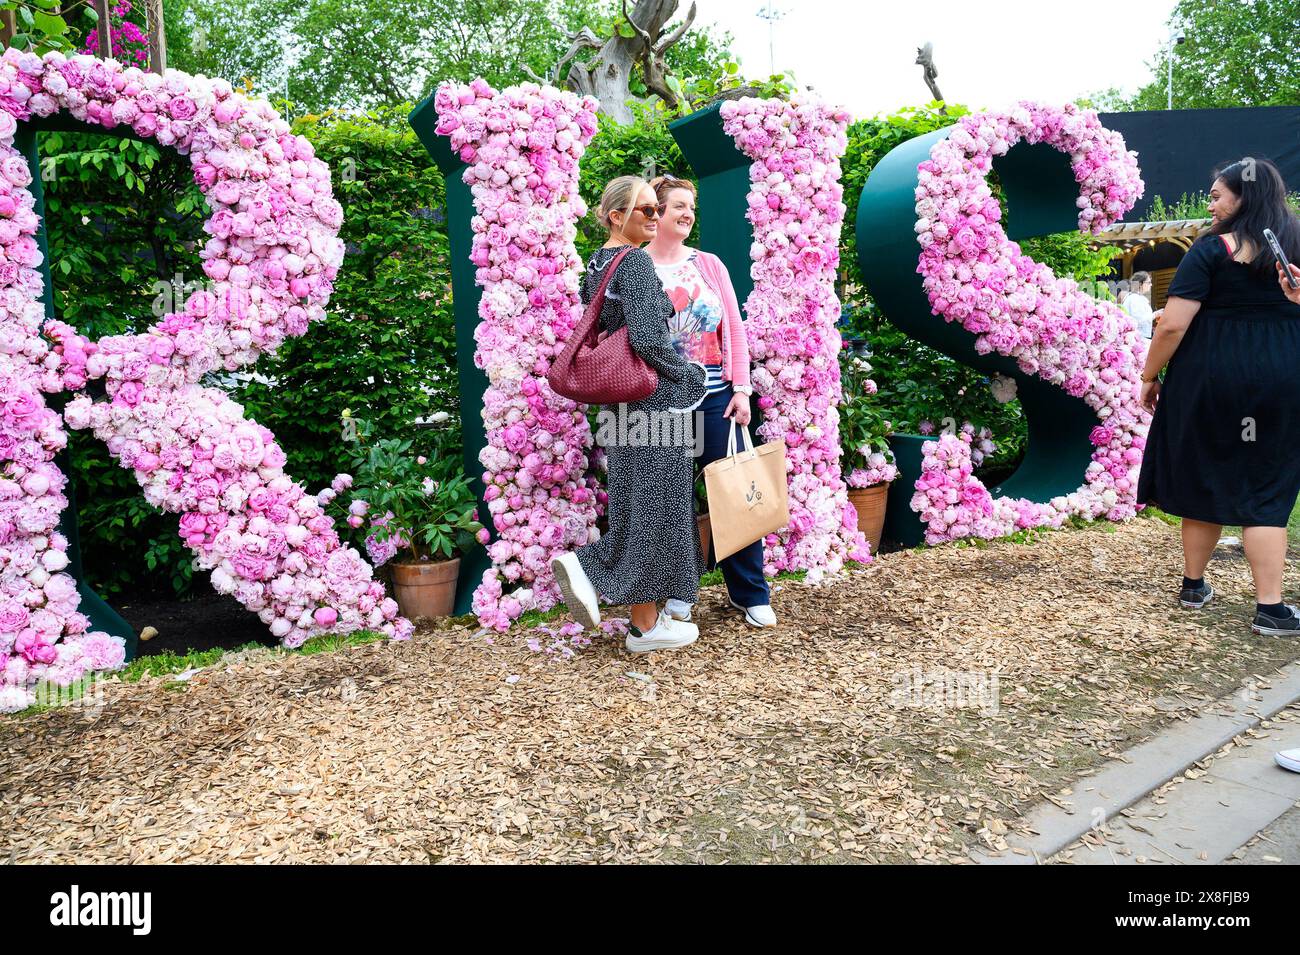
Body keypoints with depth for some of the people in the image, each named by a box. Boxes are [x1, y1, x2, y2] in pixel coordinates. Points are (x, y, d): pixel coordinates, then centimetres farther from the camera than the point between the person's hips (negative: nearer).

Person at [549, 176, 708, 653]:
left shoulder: (596, 263, 13)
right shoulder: (636, 261, -14)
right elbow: (647, 338, -23)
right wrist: (688, 374, -9)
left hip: (623, 399, 9)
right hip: (655, 399, -9)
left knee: (637, 500, 18)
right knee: (654, 503, 1)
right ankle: (646, 625, 10)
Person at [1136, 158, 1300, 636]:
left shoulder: (1212, 249, -8)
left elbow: (1172, 325, -13)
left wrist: (1149, 377, -4)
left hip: (1211, 380, -3)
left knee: (1203, 482, 10)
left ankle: (1193, 585, 24)